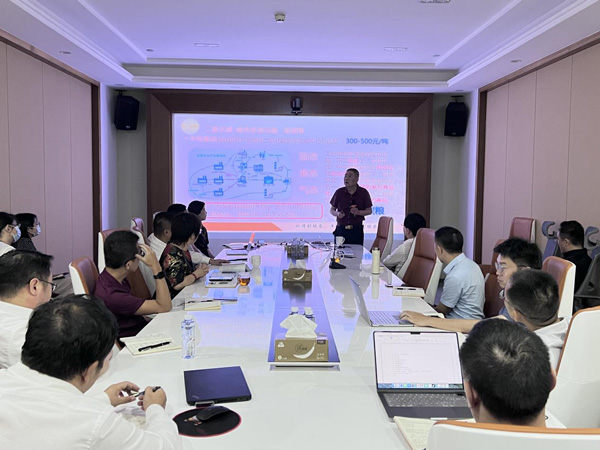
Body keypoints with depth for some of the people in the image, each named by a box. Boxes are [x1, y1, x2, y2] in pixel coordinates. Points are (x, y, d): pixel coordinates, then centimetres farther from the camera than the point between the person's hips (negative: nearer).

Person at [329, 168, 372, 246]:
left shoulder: (363, 193, 2)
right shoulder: (339, 192, 4)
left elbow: (369, 210, 6)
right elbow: (332, 209, 12)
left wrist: (358, 212, -13)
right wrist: (337, 214, -10)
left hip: (357, 230, -1)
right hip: (341, 229, 1)